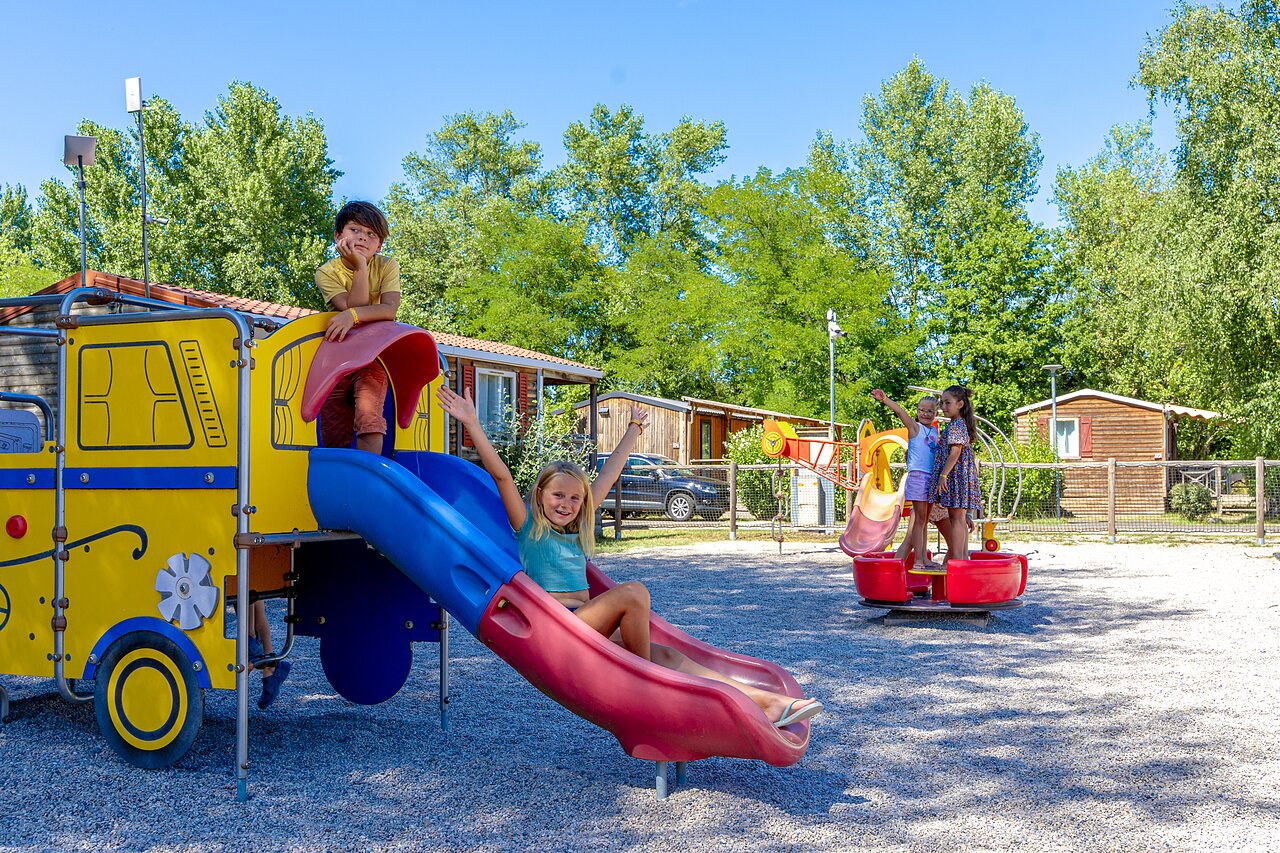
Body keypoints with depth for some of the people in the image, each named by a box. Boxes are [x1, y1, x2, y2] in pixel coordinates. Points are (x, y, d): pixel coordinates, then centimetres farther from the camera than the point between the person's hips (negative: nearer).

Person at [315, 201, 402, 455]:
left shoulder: (387, 266, -7)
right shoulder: (327, 272, -8)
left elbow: (390, 309, -23)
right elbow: (354, 306, -22)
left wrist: (353, 315, -37)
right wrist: (360, 266, -26)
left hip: (373, 358, -1)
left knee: (368, 414, -26)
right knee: (333, 438, 0)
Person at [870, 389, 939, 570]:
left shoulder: (934, 431, 17)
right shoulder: (915, 427, -2)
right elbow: (900, 412, -18)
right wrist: (885, 399, -32)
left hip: (931, 477, 7)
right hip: (917, 475, -7)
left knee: (924, 519, 9)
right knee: (920, 517, -9)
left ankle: (922, 557, 13)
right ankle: (917, 559, -10)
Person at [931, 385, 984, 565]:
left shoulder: (955, 426, -13)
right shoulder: (963, 425, 17)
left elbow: (955, 452, -20)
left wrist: (943, 475, -21)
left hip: (955, 475, -10)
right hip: (964, 476, 10)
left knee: (956, 517, -9)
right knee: (959, 518, 12)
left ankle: (957, 558, -9)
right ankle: (964, 556, 15)